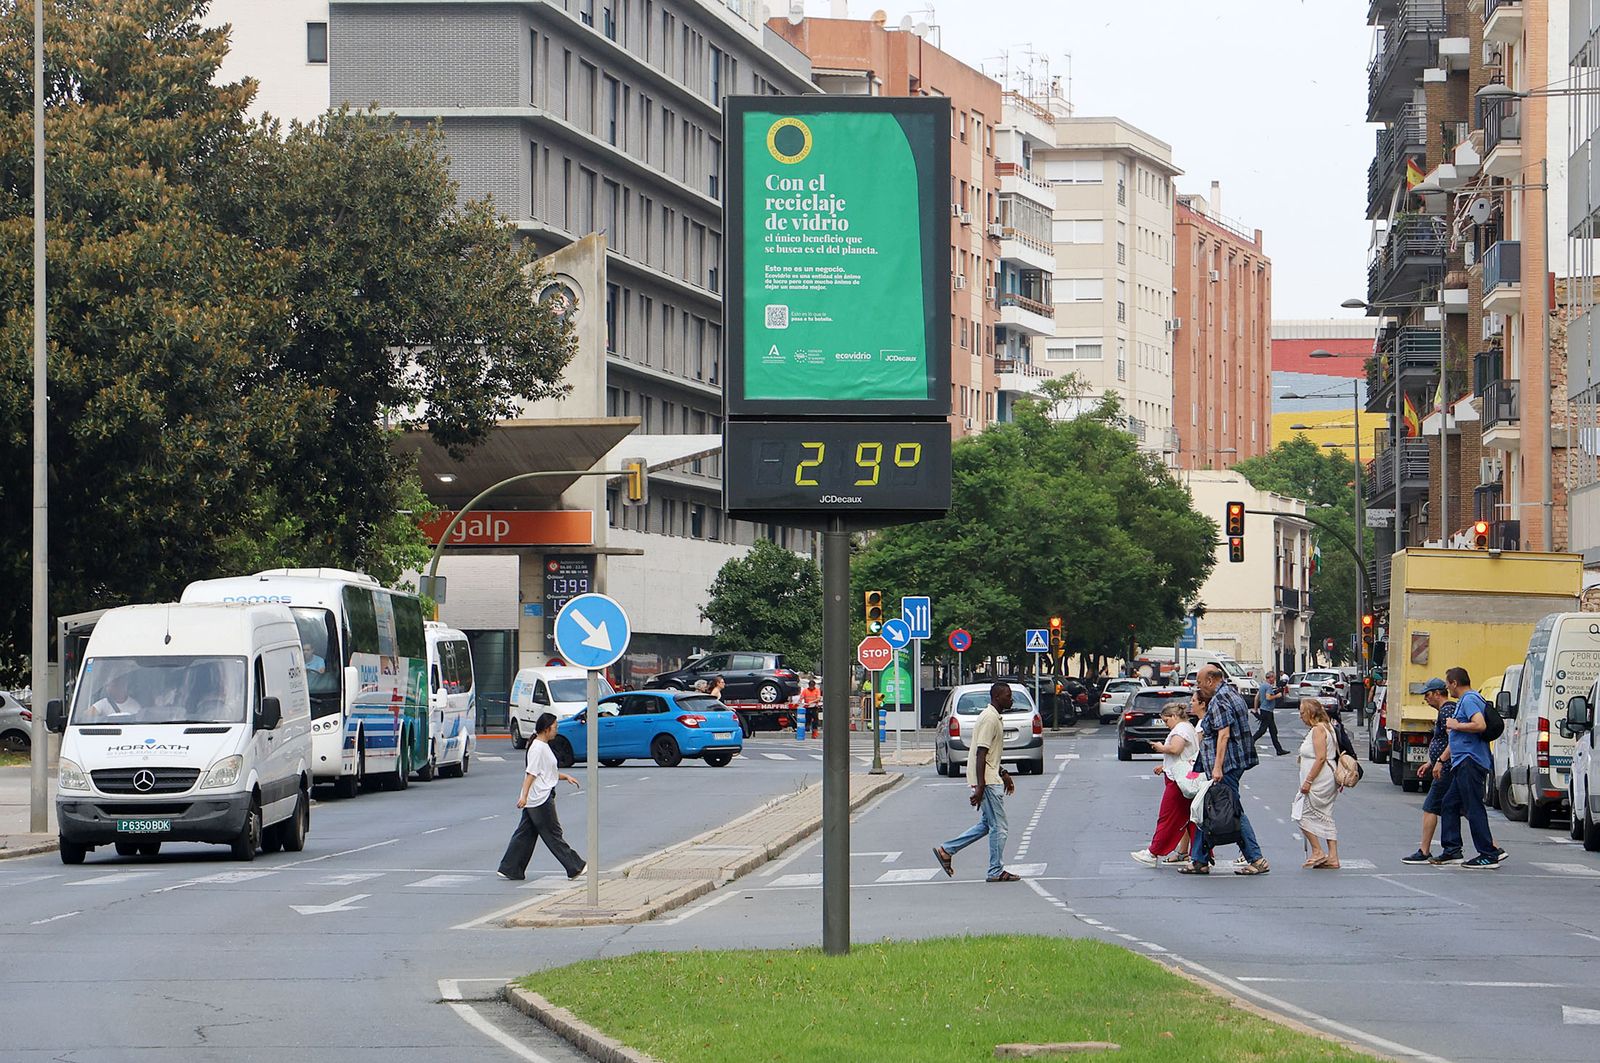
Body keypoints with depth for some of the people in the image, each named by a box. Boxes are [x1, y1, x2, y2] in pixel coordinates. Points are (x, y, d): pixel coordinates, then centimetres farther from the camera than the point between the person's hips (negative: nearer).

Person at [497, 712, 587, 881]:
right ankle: (575, 867, 5)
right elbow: (531, 773, -22)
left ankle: (509, 869, 8)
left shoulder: (543, 747, 18)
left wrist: (566, 777, 15)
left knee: (525, 835, 9)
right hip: (541, 799, -10)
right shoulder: (538, 748, -14)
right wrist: (524, 796, -27)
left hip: (533, 801, 10)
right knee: (553, 834, -1)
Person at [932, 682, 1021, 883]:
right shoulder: (990, 719, -17)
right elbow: (981, 754, -22)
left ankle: (946, 850, 15)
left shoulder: (993, 717, 16)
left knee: (987, 824, 14)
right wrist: (980, 787, -25)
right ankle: (997, 872, 2)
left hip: (990, 778, 10)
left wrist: (1003, 774, 25)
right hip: (988, 781, -10)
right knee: (998, 827, -4)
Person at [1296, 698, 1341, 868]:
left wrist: (1308, 781, -21)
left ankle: (1317, 852, -5)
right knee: (1325, 818, 10)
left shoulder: (1318, 730, -14)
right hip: (1328, 783, 10)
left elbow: (1321, 758, -22)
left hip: (1320, 782, -10)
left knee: (1303, 814, -4)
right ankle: (1332, 857, 8)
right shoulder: (1326, 727, 17)